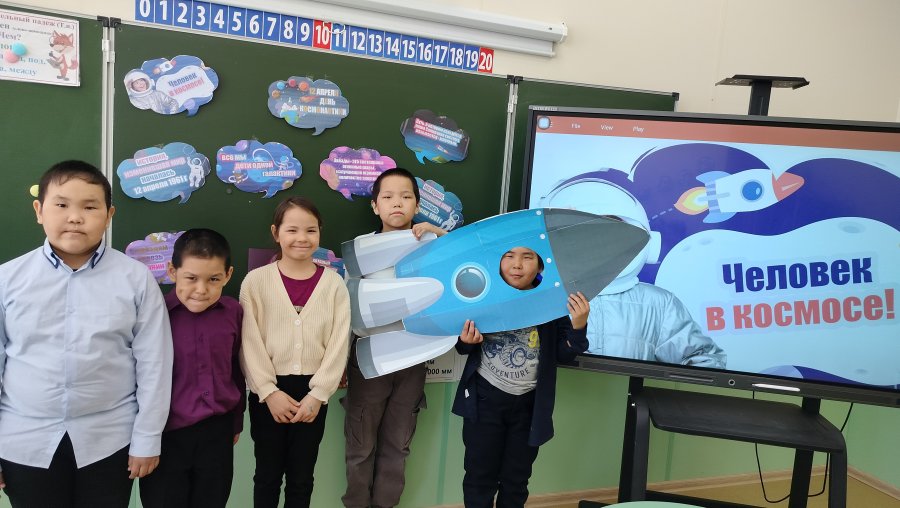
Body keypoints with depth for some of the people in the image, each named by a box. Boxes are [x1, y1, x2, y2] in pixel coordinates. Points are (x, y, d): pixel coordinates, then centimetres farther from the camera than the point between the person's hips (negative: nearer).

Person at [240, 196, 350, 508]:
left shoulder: (333, 284, 0)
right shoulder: (256, 281, -4)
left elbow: (338, 344, -4)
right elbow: (250, 343, -7)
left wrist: (318, 394, -10)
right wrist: (269, 392, -13)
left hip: (312, 392, 1)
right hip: (269, 392, -1)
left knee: (301, 477, 13)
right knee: (268, 475, 13)